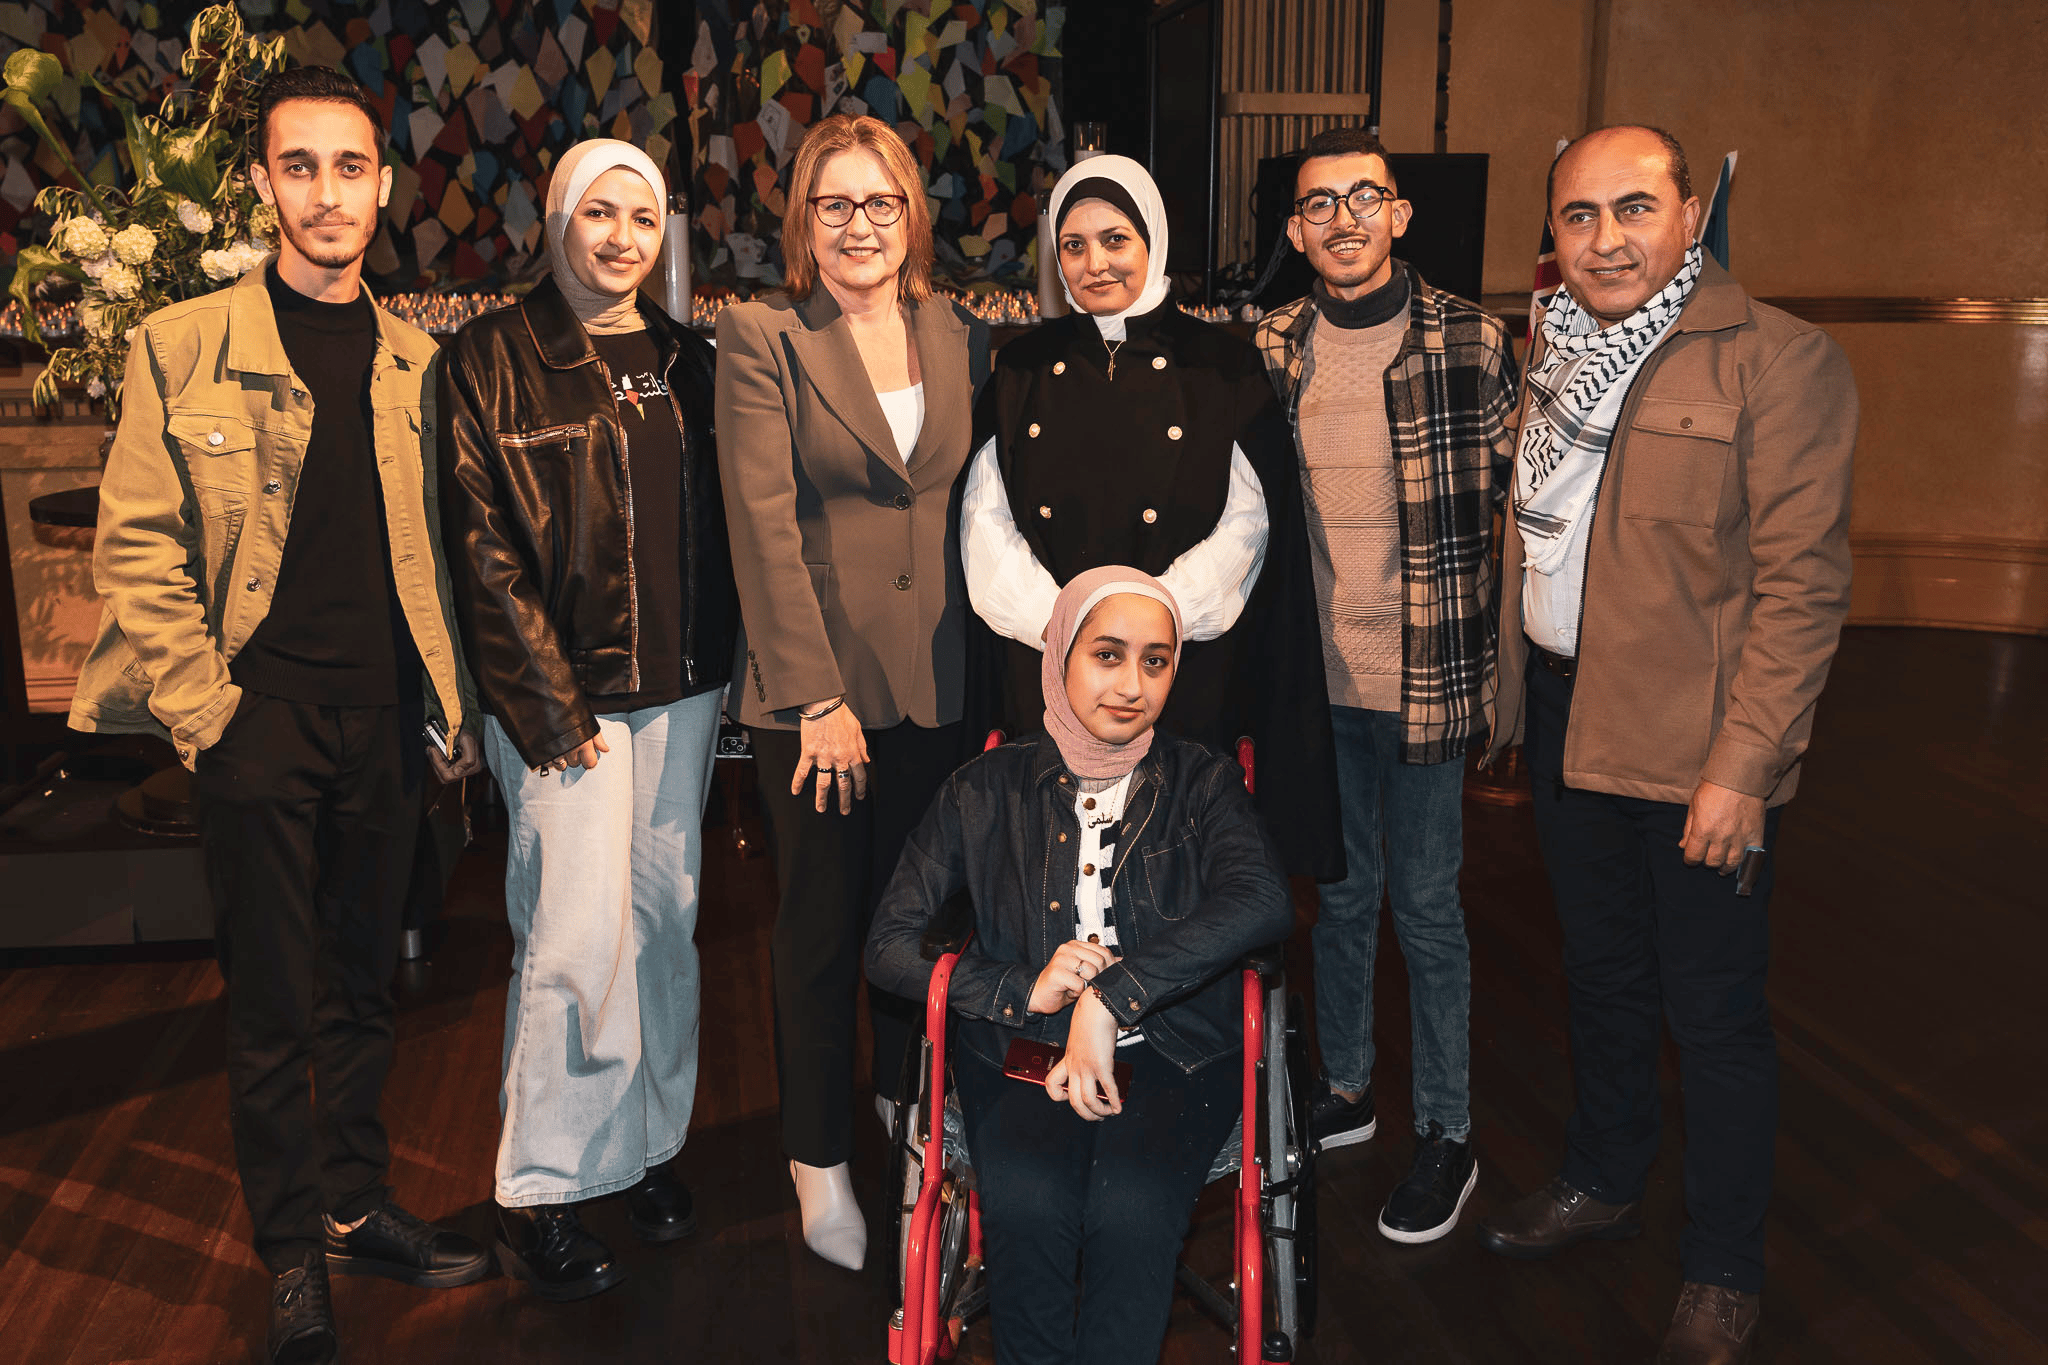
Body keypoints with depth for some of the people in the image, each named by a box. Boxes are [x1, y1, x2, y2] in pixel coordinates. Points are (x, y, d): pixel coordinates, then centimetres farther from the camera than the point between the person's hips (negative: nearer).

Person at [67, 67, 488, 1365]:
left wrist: (454, 706, 6)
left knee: (364, 985, 15)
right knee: (274, 1003, 6)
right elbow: (136, 543, -4)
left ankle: (357, 1207, 31)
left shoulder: (415, 360, 9)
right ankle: (295, 1253, 22)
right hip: (262, 712, -3)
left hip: (387, 714, 3)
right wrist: (201, 707, -10)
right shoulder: (183, 345, -2)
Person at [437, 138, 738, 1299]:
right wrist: (551, 711, -11)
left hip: (680, 690, 5)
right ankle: (540, 1192, 9)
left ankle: (652, 1141, 27)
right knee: (580, 935, -6)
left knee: (666, 919, 11)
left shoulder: (686, 361, 12)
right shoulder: (495, 360, -3)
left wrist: (719, 670, 6)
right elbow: (483, 547, -7)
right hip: (565, 694, -5)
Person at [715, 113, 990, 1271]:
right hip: (819, 688, -3)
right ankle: (821, 1163, 25)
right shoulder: (761, 340, -4)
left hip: (943, 687, 4)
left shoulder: (965, 339, 9)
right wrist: (817, 697, -15)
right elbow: (765, 525, -10)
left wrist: (993, 669, 3)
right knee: (825, 929, 8)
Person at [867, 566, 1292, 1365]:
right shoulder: (989, 792, 5)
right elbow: (889, 946, 3)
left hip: (1171, 1054, 0)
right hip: (1022, 1056, 1)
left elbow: (1264, 902, -17)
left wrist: (1110, 997, -26)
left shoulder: (1201, 783, 4)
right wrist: (1023, 992, -12)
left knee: (1129, 1206, -29)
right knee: (1025, 1200, -29)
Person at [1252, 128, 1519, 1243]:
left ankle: (1446, 1133, 23)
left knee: (1425, 907, 6)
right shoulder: (1272, 353, 4)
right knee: (1339, 892, 17)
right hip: (1312, 680, 4)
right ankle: (1345, 1089, 35)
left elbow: (1517, 499, 0)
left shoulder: (1470, 342, -6)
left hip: (1425, 681, -3)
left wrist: (1502, 662, -3)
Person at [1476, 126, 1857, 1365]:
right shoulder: (1557, 355, 10)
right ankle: (1604, 1184, 41)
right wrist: (1517, 695, 10)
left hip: (1696, 751, -6)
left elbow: (1802, 582, -16)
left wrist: (1742, 766, -21)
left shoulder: (1778, 359, -13)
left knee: (1716, 1015, 6)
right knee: (1602, 975, 21)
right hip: (1566, 721, 7)